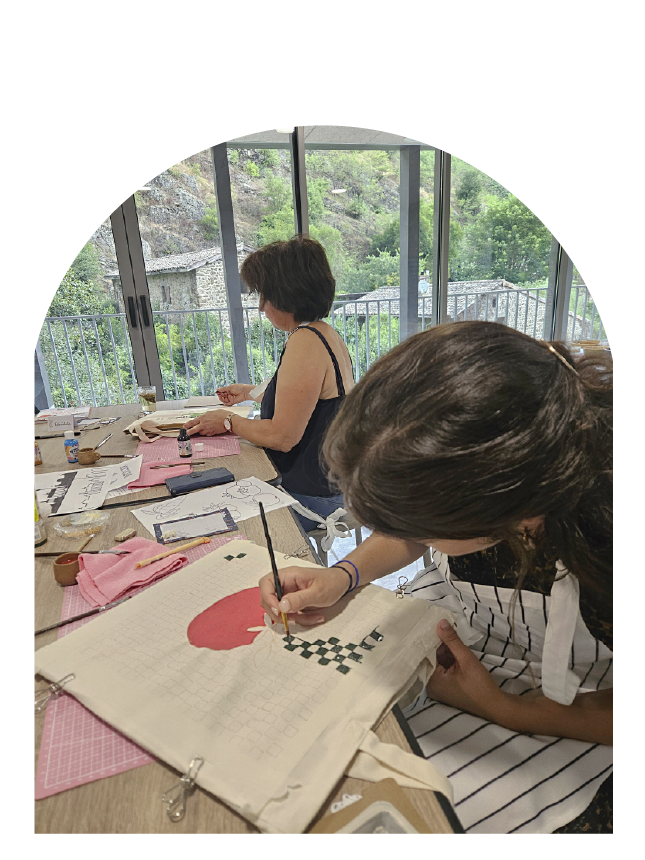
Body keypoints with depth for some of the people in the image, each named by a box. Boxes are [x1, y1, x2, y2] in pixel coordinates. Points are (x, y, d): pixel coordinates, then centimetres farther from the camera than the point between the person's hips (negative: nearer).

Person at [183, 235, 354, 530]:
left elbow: (282, 436, -24)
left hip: (312, 497, -9)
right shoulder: (327, 334, 9)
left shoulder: (304, 343, -23)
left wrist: (229, 421, -7)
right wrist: (251, 393, 29)